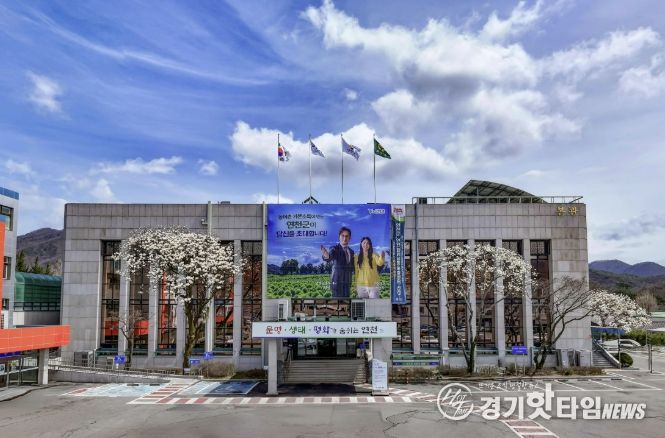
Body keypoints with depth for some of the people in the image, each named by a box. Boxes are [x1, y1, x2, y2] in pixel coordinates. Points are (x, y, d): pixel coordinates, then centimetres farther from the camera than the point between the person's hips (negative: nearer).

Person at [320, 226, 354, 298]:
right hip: (337, 282, -6)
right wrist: (326, 255, -50)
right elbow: (329, 257, -29)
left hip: (347, 283, 6)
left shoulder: (351, 252, 13)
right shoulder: (335, 249, -6)